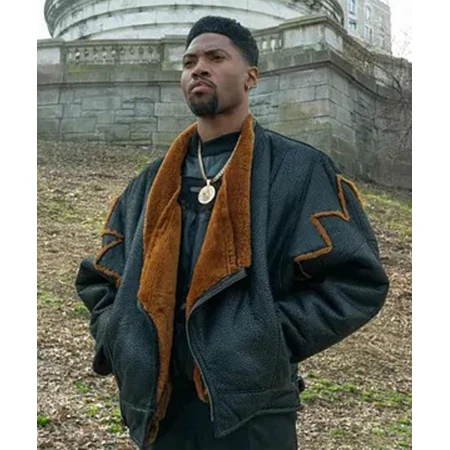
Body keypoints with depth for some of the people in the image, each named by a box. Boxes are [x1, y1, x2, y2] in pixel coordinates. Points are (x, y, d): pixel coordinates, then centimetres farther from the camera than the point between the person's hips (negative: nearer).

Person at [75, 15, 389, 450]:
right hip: (158, 409, 5)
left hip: (251, 412, -4)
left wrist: (267, 337, -15)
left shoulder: (299, 169, -2)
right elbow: (99, 280, 19)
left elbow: (358, 280, -7)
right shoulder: (152, 182, 13)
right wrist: (120, 344, 1)